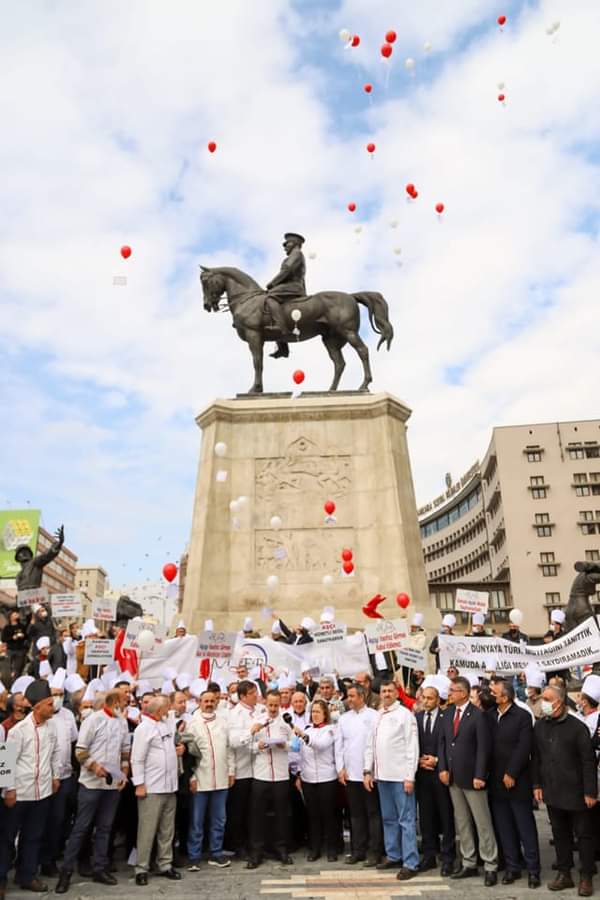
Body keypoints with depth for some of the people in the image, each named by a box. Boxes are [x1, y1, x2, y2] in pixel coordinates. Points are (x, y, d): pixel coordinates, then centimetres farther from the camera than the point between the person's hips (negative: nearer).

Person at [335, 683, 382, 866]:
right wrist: (340, 768, 4)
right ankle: (358, 850, 23)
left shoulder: (373, 716, -7)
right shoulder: (344, 718, 8)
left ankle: (374, 851, 15)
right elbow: (339, 744, 10)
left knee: (373, 813, 4)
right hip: (350, 773, 4)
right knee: (355, 814, 12)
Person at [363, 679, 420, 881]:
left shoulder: (405, 715, -8)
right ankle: (393, 855, 29)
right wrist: (368, 771, 8)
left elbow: (412, 747, -11)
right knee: (388, 818, 16)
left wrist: (410, 776, -14)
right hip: (381, 775, 6)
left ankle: (410, 863, 7)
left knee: (406, 819, -1)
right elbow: (370, 746, 13)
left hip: (400, 775, -6)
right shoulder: (376, 716, 9)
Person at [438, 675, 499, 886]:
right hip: (453, 778, 6)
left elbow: (483, 747, -14)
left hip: (471, 777, -6)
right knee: (461, 823, 15)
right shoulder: (448, 714, 7)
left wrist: (479, 776, -17)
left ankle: (490, 867, 14)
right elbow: (442, 742, 9)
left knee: (482, 823, 4)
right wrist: (443, 768, 1)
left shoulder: (477, 715, -13)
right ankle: (469, 863, 26)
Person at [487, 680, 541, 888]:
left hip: (517, 781, -4)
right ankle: (512, 867, 22)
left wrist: (511, 774, -13)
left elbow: (524, 747, -13)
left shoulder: (522, 716, -9)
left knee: (525, 826, 5)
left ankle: (533, 869, 16)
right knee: (503, 827, 11)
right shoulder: (489, 715, 5)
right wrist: (487, 773, -2)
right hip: (496, 781, 5)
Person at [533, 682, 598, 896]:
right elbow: (536, 758, 8)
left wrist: (590, 792, -13)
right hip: (552, 792, 5)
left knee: (584, 834, 9)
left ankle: (586, 877, 23)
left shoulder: (577, 727, -13)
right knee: (560, 834, 15)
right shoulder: (539, 726, 2)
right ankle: (564, 874, 28)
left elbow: (589, 761, -11)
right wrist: (537, 785, 6)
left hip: (576, 792, -4)